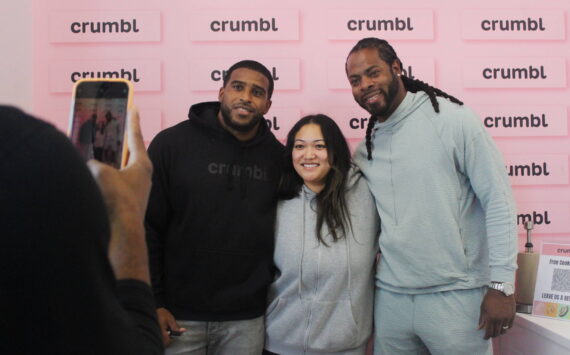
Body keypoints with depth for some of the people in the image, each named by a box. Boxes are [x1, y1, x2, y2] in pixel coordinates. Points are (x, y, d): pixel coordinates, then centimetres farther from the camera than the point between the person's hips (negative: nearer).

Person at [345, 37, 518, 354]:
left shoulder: (451, 118, -8)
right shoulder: (365, 149, 8)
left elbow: (498, 201, -9)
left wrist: (502, 285, -11)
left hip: (456, 296, -4)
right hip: (390, 299, 5)